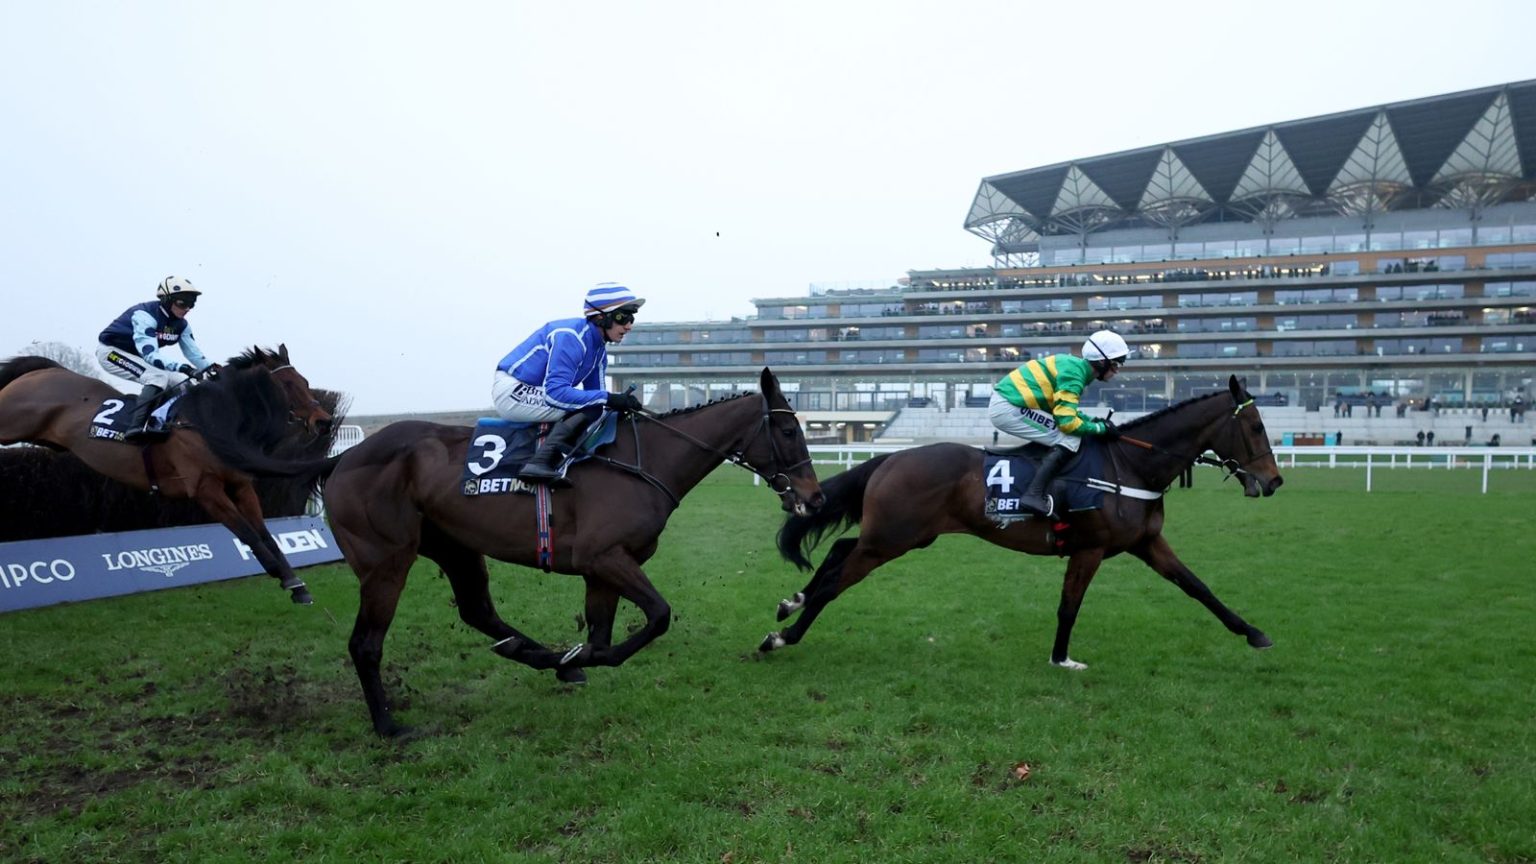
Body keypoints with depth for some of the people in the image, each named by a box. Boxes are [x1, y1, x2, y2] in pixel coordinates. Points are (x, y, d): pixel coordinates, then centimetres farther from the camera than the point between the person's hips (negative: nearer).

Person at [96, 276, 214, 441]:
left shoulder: (181, 324, -6)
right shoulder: (145, 315, -29)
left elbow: (194, 353, -3)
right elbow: (150, 354, -39)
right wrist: (180, 367, -52)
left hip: (138, 356, 9)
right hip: (111, 351, -9)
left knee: (181, 382, -1)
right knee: (159, 377, -31)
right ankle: (136, 428, -42)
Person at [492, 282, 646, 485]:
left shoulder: (599, 348, 6)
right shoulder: (571, 337, -23)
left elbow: (595, 392, 8)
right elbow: (555, 392, -31)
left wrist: (622, 403, -12)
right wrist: (607, 398, -32)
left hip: (532, 394, 10)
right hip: (511, 391, -10)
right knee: (587, 409, -23)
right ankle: (540, 462, -32)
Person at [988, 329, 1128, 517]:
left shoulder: (1074, 366, 14)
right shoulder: (1074, 372, -15)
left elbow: (1066, 409, 23)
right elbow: (1067, 421, -20)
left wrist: (1094, 421, 11)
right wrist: (1100, 428, -7)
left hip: (1004, 401, 10)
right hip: (1009, 408, -10)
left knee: (1068, 436, 21)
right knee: (1070, 439, -12)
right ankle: (1034, 495, -22)